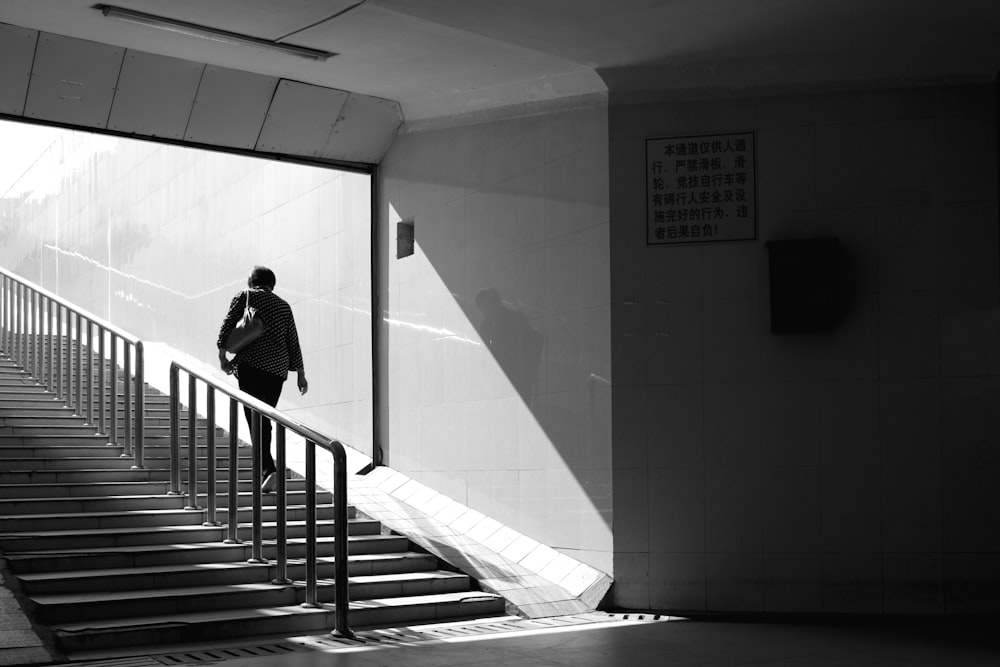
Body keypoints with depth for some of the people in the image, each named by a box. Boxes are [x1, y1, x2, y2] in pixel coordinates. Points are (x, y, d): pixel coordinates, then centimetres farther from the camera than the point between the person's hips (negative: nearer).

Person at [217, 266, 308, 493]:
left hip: (251, 365, -4)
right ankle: (263, 464, 22)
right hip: (278, 368, 4)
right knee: (265, 418, 16)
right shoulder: (283, 305, 18)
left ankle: (269, 468, -23)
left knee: (255, 418, -8)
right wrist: (301, 374, 19)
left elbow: (227, 327, -3)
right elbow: (293, 342, 17)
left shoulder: (243, 297, 8)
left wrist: (222, 357, 3)